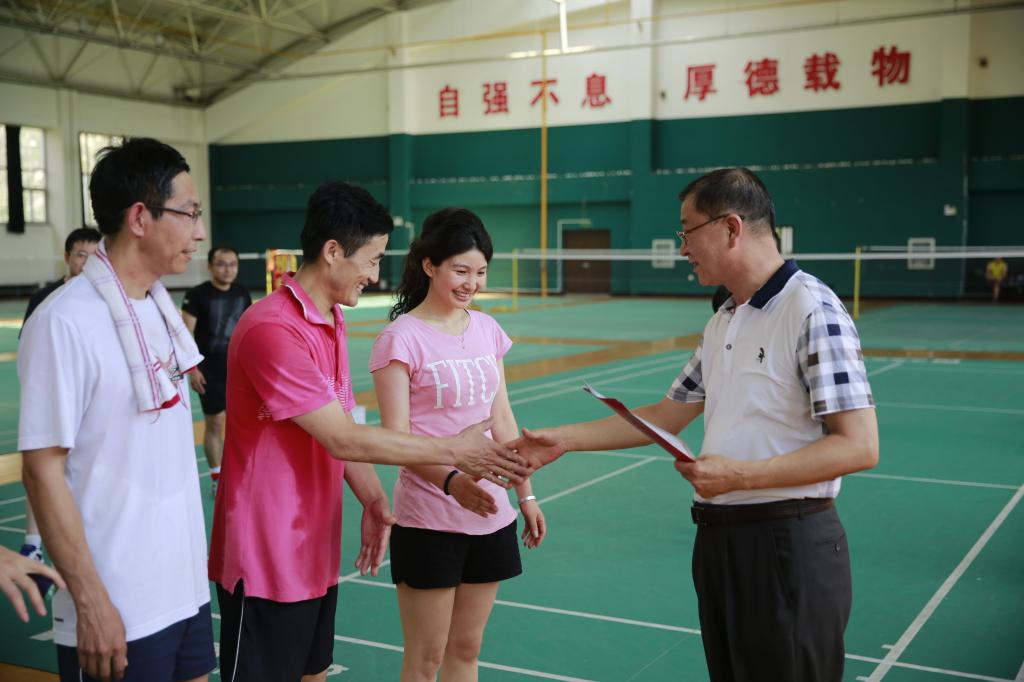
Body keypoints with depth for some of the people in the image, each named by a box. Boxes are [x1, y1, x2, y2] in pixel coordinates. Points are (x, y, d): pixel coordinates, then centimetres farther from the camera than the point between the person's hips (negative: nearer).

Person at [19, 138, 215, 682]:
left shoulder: (160, 307, 6)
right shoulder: (65, 323, -17)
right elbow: (43, 470, -17)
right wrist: (91, 601, -17)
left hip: (186, 589, 7)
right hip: (118, 613, -7)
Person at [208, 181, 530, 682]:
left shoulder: (332, 323, 8)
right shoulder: (272, 330, -22)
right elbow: (341, 439, -23)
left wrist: (372, 500, -5)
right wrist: (454, 451, -18)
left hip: (316, 552, 9)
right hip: (265, 561, -9)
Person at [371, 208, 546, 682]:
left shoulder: (487, 329, 8)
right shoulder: (401, 338, -11)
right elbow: (396, 438, -16)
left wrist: (525, 493, 13)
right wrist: (452, 481, -31)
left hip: (489, 516, 6)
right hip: (428, 522, -5)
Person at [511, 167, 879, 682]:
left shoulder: (813, 312, -15)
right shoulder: (721, 323, 13)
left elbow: (858, 447, -20)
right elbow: (665, 417, 19)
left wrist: (738, 474, -24)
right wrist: (562, 439, 15)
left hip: (788, 544, -8)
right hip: (718, 539, 8)